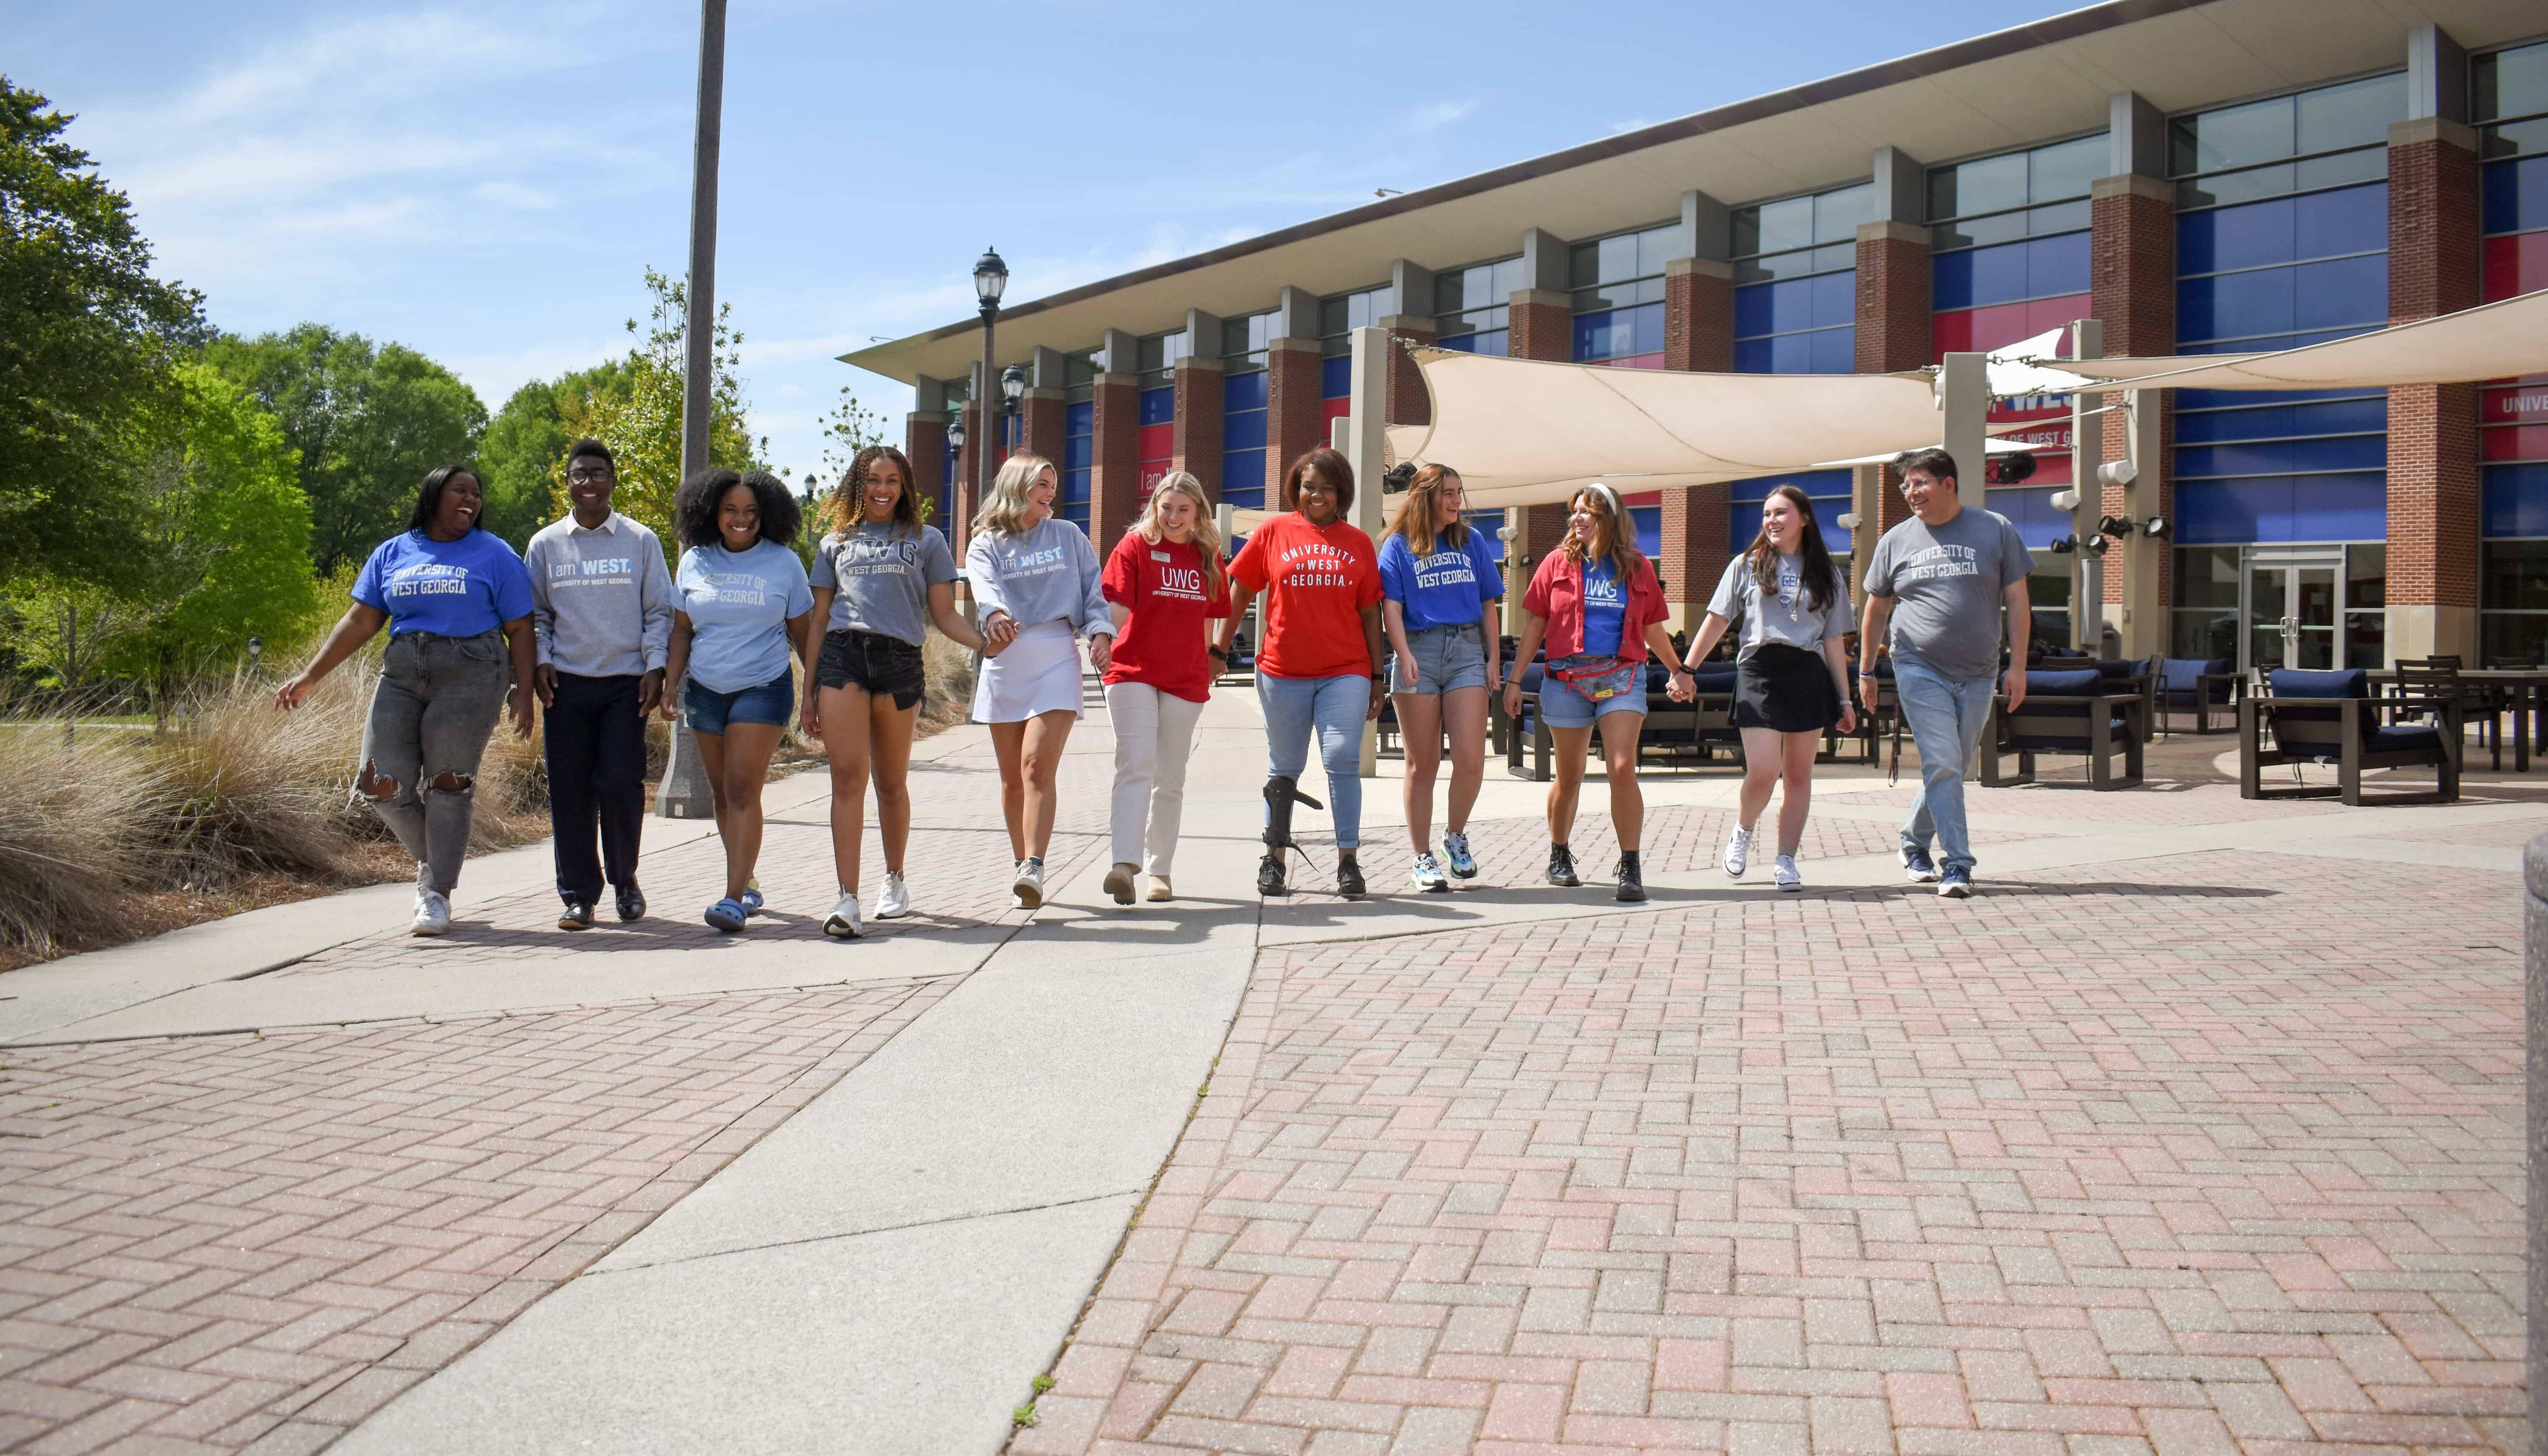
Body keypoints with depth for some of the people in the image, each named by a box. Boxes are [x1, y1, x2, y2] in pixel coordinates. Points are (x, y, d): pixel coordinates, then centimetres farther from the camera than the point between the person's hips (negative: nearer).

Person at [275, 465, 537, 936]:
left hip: (470, 676, -3)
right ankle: (431, 857, 24)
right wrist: (310, 676, 6)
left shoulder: (494, 555, 6)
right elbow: (360, 621, 12)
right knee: (383, 786, -3)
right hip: (401, 676, 3)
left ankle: (438, 893, 4)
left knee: (448, 783, -5)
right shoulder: (391, 554, 14)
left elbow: (520, 629, 3)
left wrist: (524, 693, -6)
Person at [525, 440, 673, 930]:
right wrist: (541, 661, 0)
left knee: (621, 783, -10)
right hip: (567, 683, 2)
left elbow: (660, 611, 7)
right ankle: (578, 894, 9)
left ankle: (624, 877, 13)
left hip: (626, 682, -1)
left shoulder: (640, 541, 7)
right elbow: (535, 613, 16)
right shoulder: (546, 545, 11)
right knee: (570, 792, 0)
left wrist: (655, 668, -3)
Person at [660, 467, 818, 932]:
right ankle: (749, 885, 24)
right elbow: (682, 629, 10)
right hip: (706, 691, 4)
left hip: (763, 689, -4)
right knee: (723, 794, 9)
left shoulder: (784, 562, 0)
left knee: (743, 791, -13)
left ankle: (735, 898, -15)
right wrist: (669, 684, 0)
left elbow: (803, 631, 4)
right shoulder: (694, 562, 7)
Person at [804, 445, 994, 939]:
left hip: (899, 660, 0)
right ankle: (848, 898, -13)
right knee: (848, 777, -10)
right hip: (842, 657, 1)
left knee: (891, 782, 8)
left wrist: (985, 642, -8)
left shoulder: (925, 540, 15)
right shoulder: (836, 543, 19)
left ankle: (895, 879, 29)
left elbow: (944, 614, 11)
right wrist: (809, 691, 12)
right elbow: (819, 619, 18)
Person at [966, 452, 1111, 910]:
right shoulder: (985, 545, 9)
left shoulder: (1068, 536, 13)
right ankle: (1023, 866, 16)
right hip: (1005, 662, 2)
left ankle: (1033, 868, -24)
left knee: (1037, 767, -16)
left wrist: (1101, 631, -8)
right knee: (1012, 777, 5)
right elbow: (986, 586, -12)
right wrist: (996, 616, -34)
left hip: (1057, 659, -2)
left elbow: (1094, 589, 12)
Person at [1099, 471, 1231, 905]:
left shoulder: (1208, 556, 10)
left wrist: (1208, 665, 17)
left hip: (1186, 681, 4)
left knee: (1170, 779, 10)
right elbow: (1115, 606, -10)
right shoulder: (1135, 546, -1)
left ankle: (1160, 869, 19)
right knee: (1135, 766, -17)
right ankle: (1124, 864, -25)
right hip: (1133, 674, -4)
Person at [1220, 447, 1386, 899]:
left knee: (1343, 760, -11)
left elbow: (1370, 612, 8)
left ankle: (1348, 861, -4)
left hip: (1345, 672, 0)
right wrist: (1220, 650, 6)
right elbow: (1240, 592, 9)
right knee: (1284, 768, 9)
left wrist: (1378, 677, 6)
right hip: (1283, 671, 0)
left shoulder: (1358, 542, 8)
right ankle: (1274, 859, 20)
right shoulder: (1274, 532, 5)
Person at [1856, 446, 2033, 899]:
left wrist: (2018, 666, -1)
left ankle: (1914, 843, 30)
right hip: (1920, 670, -1)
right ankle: (1958, 864, -10)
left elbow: (2016, 600, 4)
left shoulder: (1995, 530, 2)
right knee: (1942, 765, -12)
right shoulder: (1896, 541, 5)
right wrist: (1866, 671, 14)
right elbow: (1877, 609, 14)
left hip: (1978, 675, 1)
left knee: (1950, 768, 10)